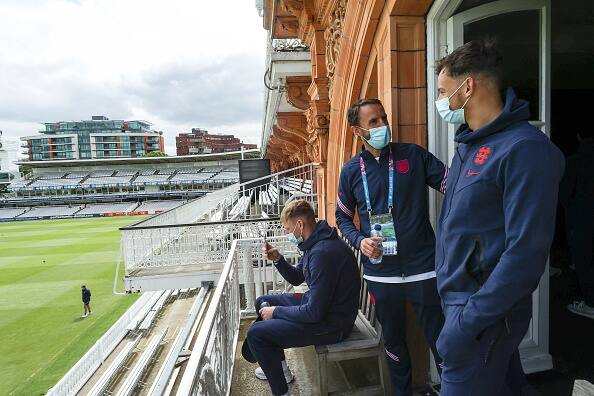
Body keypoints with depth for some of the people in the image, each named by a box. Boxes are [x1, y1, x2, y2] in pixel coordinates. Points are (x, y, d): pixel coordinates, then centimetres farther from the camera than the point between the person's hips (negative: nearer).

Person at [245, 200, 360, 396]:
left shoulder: (323, 253, -29)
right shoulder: (315, 244, 2)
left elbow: (314, 313, -27)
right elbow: (296, 278, 16)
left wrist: (276, 311, -13)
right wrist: (277, 259, -2)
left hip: (331, 323, -10)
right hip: (318, 306, 10)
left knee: (255, 333, -12)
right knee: (262, 303, 19)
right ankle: (279, 368, 30)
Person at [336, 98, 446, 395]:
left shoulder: (414, 155, -2)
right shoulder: (351, 170, 2)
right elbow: (343, 217, 11)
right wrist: (359, 240, -8)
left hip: (422, 268, -2)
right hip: (380, 272, 2)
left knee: (439, 340, 8)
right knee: (393, 341, 21)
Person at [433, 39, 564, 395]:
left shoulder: (524, 149, -20)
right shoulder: (470, 143, 8)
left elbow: (526, 252, -25)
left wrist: (469, 322, -23)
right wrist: (458, 308, 16)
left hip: (485, 312, -8)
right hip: (460, 298, 8)